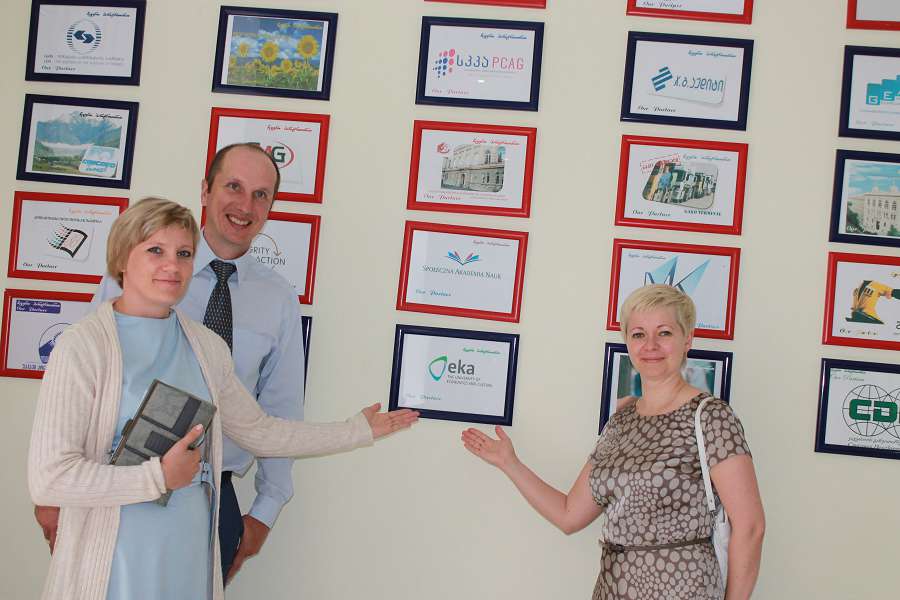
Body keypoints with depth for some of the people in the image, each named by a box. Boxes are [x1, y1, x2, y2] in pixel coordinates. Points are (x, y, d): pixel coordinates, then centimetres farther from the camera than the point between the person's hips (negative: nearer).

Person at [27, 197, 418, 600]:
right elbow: (47, 479, -18)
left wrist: (358, 430, 15)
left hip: (190, 558, 5)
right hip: (112, 564, -4)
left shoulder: (208, 347, 3)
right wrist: (160, 477, -16)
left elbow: (259, 432, 13)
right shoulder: (82, 346, -13)